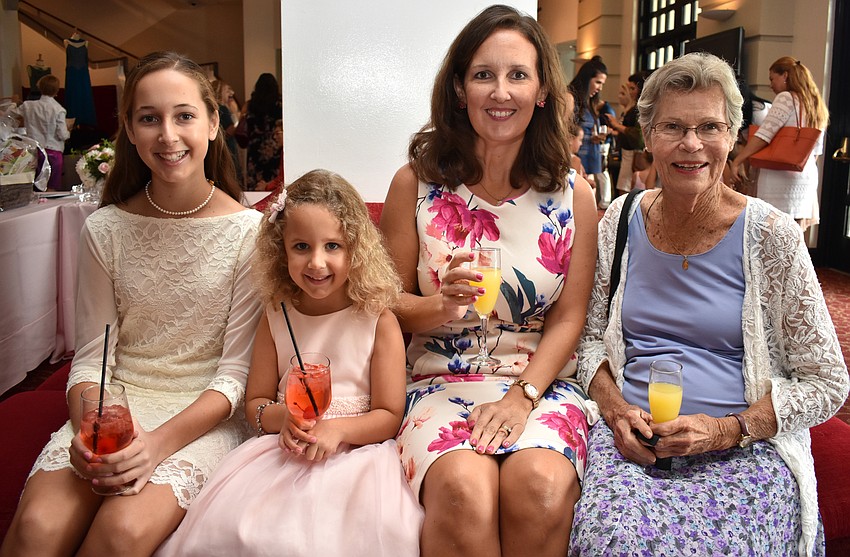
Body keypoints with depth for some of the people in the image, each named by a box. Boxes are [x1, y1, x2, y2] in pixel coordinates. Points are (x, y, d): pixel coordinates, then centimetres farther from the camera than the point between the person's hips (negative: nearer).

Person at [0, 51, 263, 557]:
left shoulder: (249, 231, -7)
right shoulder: (106, 230, 3)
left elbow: (236, 370, -7)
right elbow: (91, 356, 4)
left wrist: (162, 441, -20)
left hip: (205, 412, -2)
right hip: (116, 405, 3)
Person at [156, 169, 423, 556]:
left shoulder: (377, 320, -3)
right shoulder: (276, 317, 8)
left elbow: (389, 416, -1)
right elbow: (255, 402, 12)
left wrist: (337, 428, -18)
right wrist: (281, 418, -11)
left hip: (356, 449, -2)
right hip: (283, 449, 3)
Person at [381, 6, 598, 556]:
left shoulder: (573, 193, 4)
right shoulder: (416, 184, 1)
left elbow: (568, 318, 3)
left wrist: (522, 397, -11)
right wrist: (439, 306, -17)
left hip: (543, 383, 1)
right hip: (442, 382, -1)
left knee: (541, 488, -29)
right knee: (464, 491, -31)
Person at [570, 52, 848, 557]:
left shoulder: (772, 236, -3)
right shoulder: (620, 222, 6)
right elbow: (591, 338, 14)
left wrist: (727, 429, -12)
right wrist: (614, 408, -5)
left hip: (746, 450, -1)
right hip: (632, 437, 2)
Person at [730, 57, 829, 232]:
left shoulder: (786, 98, -6)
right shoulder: (817, 106, 20)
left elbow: (764, 136, -15)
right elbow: (817, 151, 21)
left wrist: (736, 162, -12)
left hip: (780, 177, -8)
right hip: (808, 178, 8)